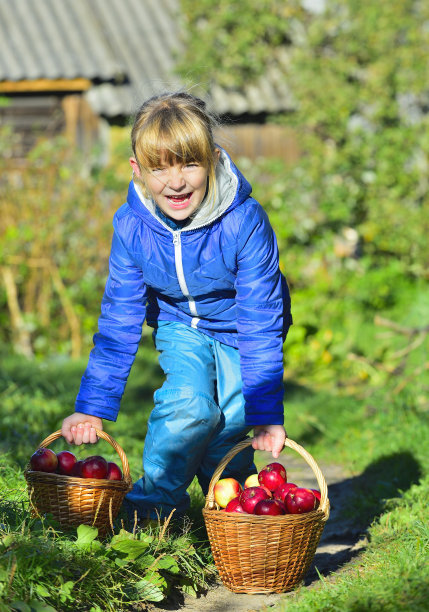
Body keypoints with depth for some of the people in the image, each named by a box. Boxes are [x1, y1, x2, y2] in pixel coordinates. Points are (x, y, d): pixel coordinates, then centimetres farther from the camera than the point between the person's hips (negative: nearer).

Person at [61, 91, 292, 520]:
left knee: (233, 417, -18)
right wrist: (93, 405, -12)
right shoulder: (131, 226, -22)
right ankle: (155, 504, -2)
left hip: (240, 328, -1)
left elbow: (261, 321, -27)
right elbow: (119, 319, -12)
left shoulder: (244, 222, -31)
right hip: (180, 326, 2)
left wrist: (266, 414, -27)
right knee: (188, 403, -22)